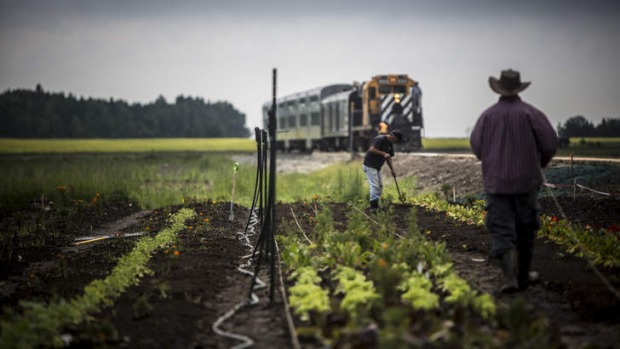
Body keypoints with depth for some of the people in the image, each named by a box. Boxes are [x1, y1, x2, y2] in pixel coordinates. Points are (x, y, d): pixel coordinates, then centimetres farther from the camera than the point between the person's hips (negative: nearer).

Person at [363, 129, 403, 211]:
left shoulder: (390, 144, 12)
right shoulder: (380, 139, -17)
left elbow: (388, 157, 19)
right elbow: (372, 149, -28)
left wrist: (392, 170, 14)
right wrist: (383, 153, -28)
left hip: (377, 167, 10)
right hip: (370, 166, -10)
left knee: (380, 186, 11)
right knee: (374, 185, -14)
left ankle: (376, 205, 17)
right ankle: (373, 206, -15)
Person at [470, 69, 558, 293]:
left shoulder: (488, 115, -3)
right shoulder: (530, 114, -8)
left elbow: (476, 146, 3)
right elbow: (550, 143, -7)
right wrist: (540, 163, 13)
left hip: (496, 181, 0)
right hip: (526, 180, 0)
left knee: (501, 229, 0)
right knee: (525, 229, 14)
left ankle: (510, 276, -16)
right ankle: (523, 275, 23)